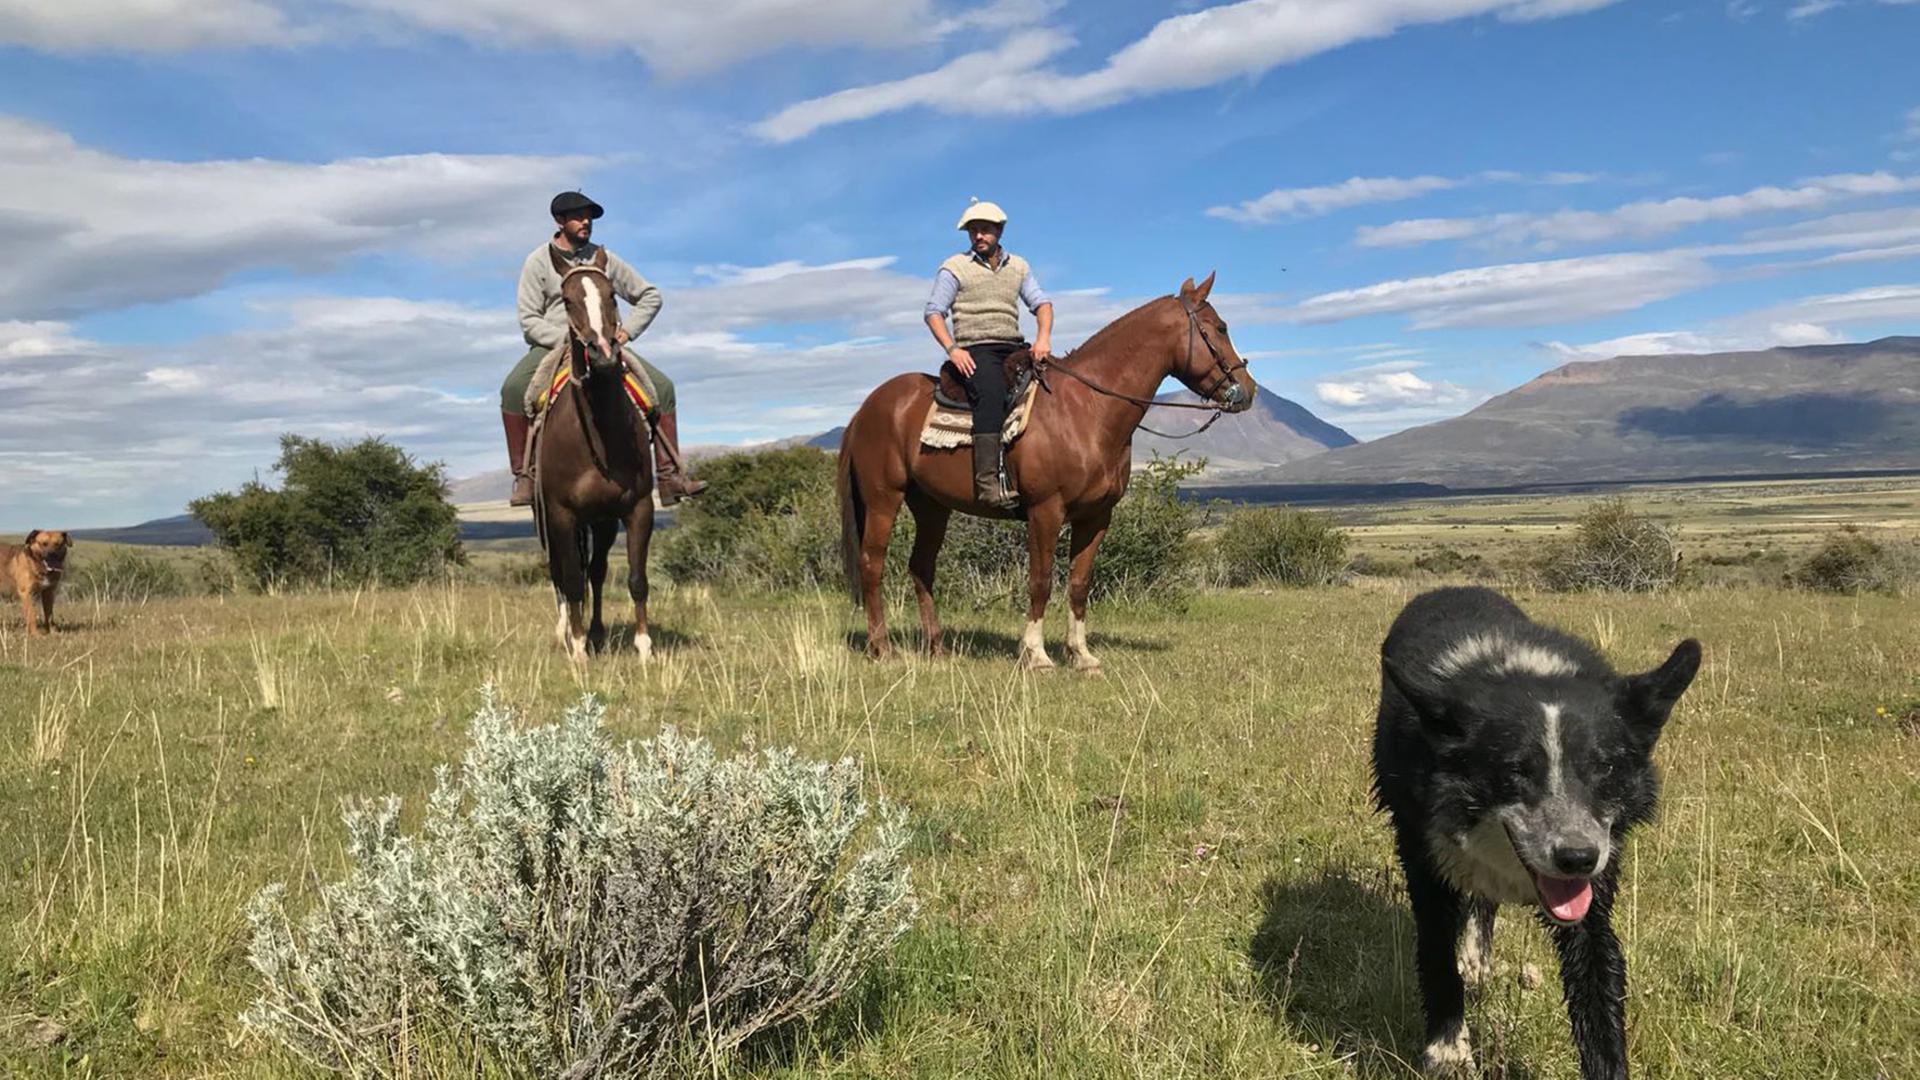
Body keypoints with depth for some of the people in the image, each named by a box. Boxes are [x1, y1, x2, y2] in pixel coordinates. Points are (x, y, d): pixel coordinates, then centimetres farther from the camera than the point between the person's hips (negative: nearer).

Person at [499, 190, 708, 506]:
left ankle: (669, 476, -13)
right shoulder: (538, 262, 1)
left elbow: (650, 296, 14)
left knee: (662, 386, -16)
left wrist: (628, 330, -2)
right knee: (513, 388, -32)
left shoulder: (603, 258, 8)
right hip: (552, 344, -2)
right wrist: (567, 339, -18)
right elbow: (529, 320, -4)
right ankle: (523, 476, -23)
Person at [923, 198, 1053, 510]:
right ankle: (988, 481, -41)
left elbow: (1041, 302, 11)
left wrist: (1043, 337, -10)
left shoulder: (1018, 266, 18)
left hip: (1014, 349, 6)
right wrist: (952, 349, -14)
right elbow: (933, 312, 1)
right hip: (975, 352, -6)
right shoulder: (954, 268, 5)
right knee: (992, 395, -34)